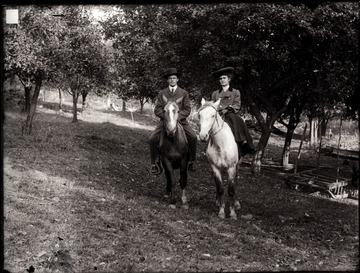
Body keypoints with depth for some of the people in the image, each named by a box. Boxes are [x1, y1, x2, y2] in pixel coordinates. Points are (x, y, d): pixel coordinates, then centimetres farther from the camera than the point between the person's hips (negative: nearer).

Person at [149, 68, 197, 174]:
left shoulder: (184, 93, 8)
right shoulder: (162, 93, 9)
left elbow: (187, 109, 2)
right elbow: (157, 110, 4)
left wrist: (177, 117, -15)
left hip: (180, 120, 0)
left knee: (193, 137, -21)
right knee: (152, 139, -18)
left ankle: (191, 161, -2)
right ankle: (153, 163, 0)